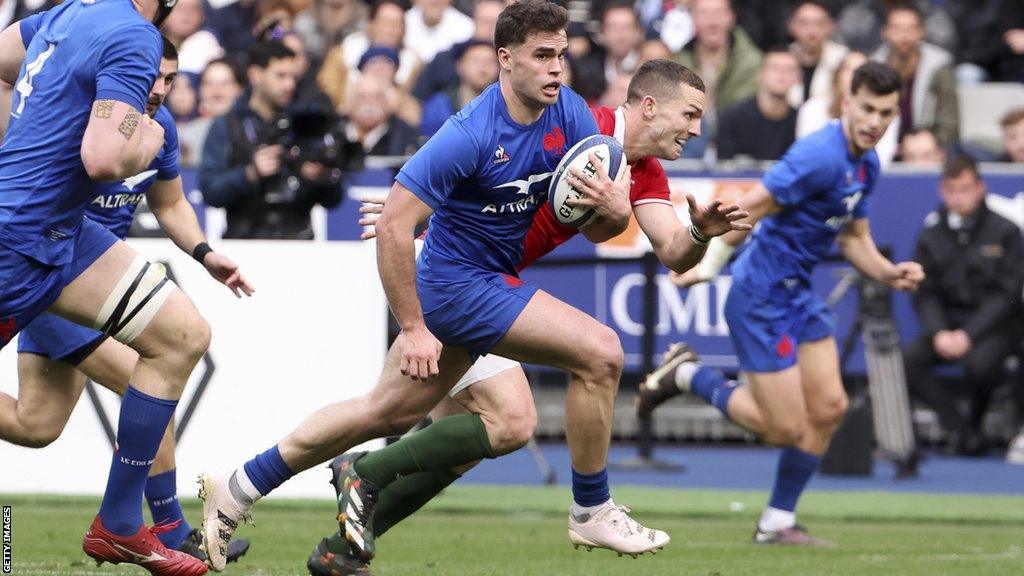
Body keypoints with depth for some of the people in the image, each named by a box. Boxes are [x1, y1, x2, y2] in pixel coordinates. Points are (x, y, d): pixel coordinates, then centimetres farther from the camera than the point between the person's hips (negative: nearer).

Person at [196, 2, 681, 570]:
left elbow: (597, 226, 2)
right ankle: (592, 511, -1)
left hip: (492, 278, 8)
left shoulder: (570, 114, -3)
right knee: (600, 351, -17)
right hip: (460, 282, -8)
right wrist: (413, 329, -21)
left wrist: (611, 208, -23)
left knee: (391, 411, 17)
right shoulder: (472, 134, -25)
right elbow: (392, 227, -23)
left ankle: (242, 485, 28)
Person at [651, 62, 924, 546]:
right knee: (785, 428, -6)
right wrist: (710, 264, -21)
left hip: (798, 292, 9)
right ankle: (688, 374, 13)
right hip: (761, 297, -9)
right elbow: (748, 208, -22)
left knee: (829, 407, 4)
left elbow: (854, 237, 18)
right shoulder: (821, 156, -24)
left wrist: (890, 274, 1)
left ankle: (777, 523, 16)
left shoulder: (866, 165, 7)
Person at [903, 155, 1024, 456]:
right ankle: (961, 430, -25)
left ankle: (975, 422, -6)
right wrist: (938, 333, -13)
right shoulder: (931, 235, 7)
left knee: (980, 364, -36)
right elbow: (925, 294, 7)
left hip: (992, 325, -4)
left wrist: (968, 335, -17)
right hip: (946, 322, 4)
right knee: (907, 360, -25)